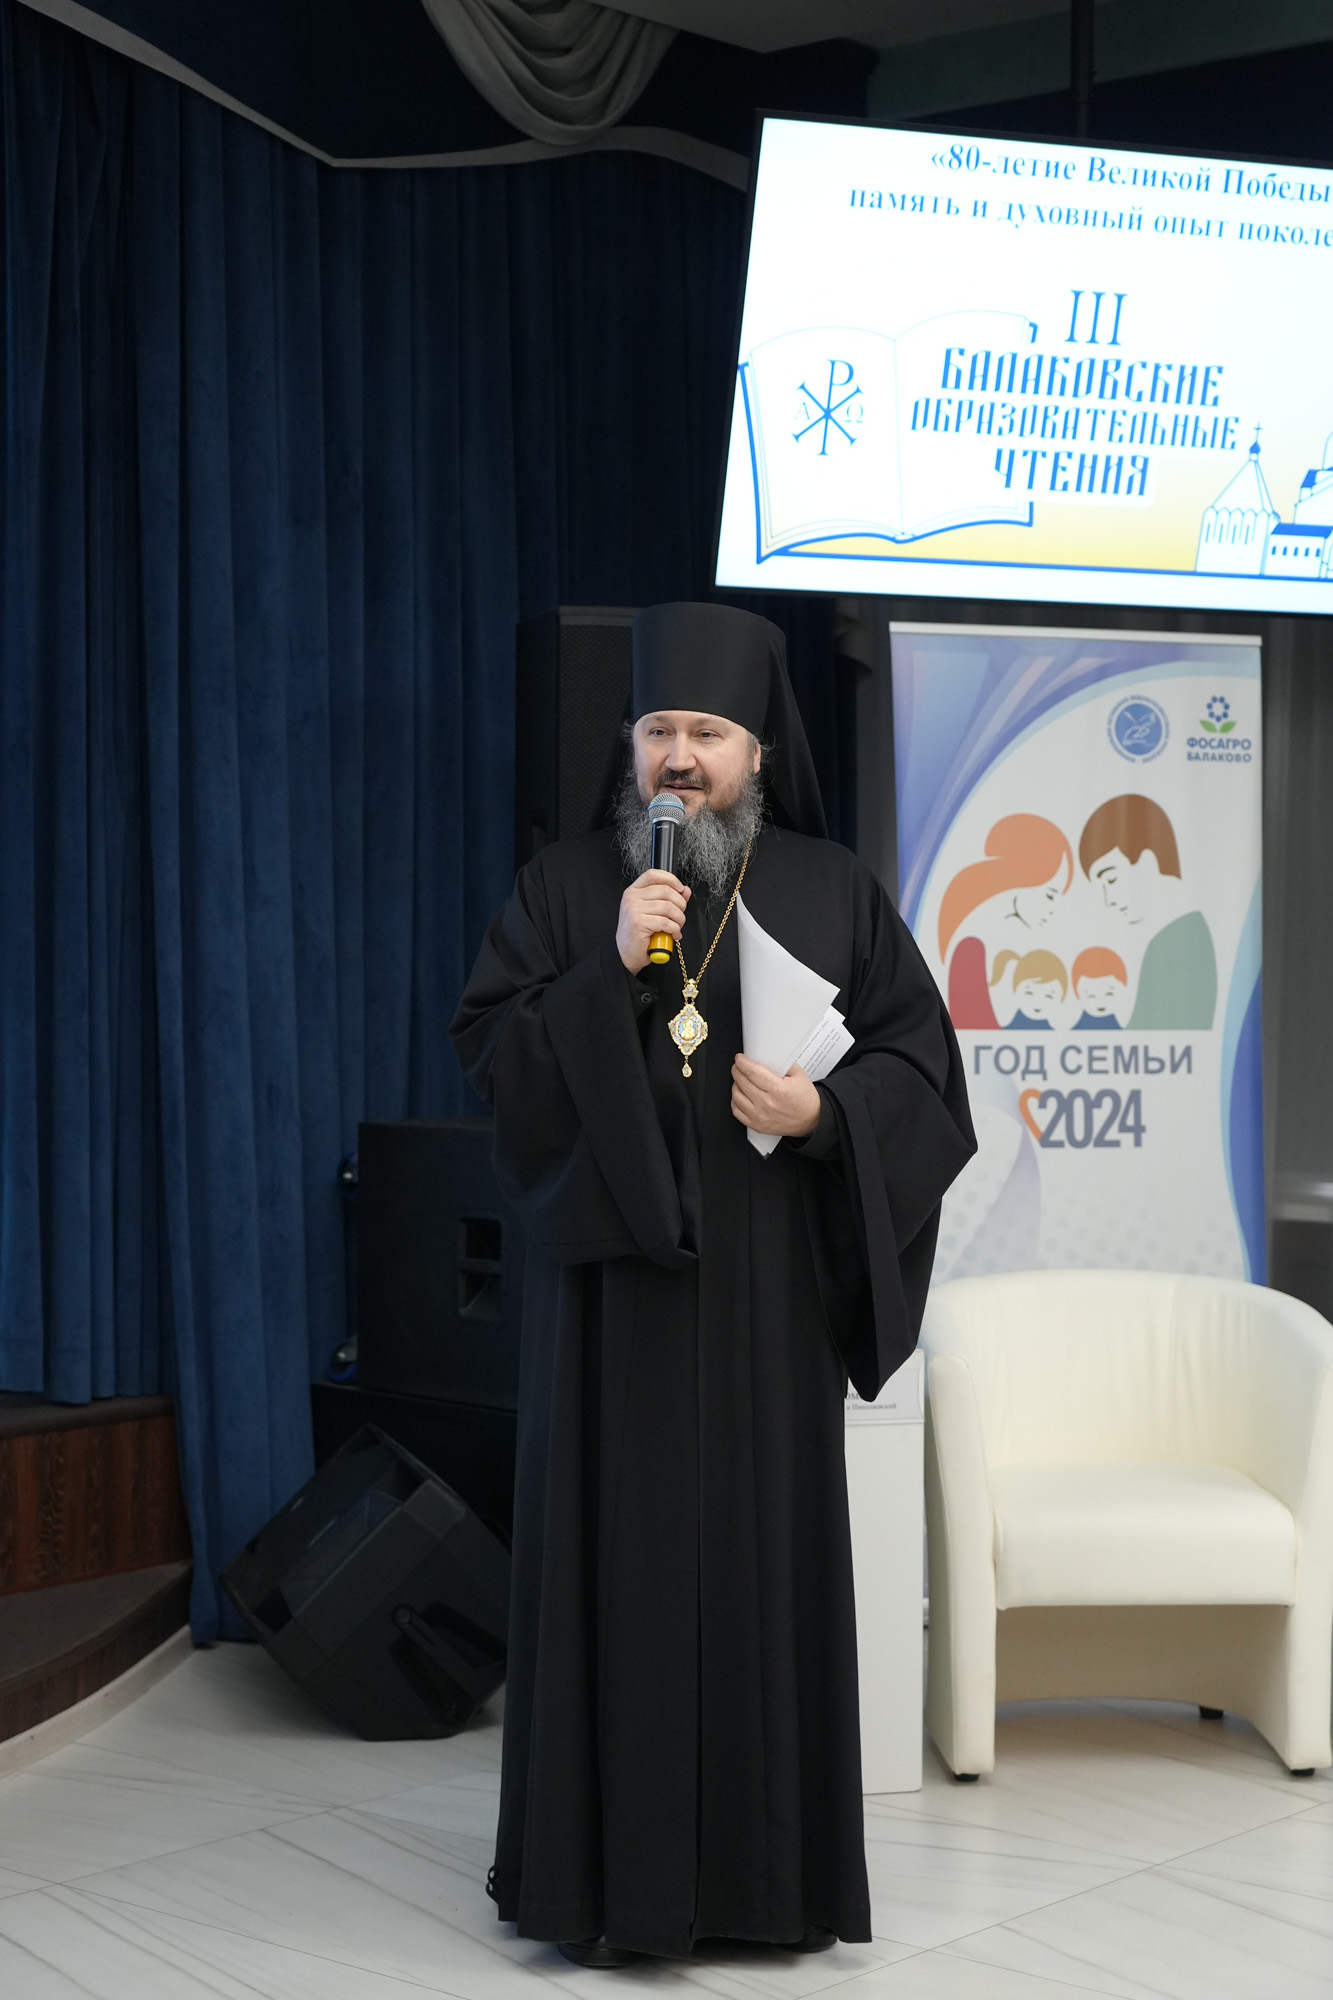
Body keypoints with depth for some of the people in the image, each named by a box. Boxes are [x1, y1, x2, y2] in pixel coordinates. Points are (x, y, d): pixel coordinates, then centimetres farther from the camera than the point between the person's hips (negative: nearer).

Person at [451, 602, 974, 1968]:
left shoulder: (833, 893, 7)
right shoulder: (562, 887, 6)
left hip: (767, 1289, 1)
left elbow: (921, 1059, 7)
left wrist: (824, 1112, -12)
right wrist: (609, 970, -15)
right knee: (616, 1557, 0)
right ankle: (610, 1859, 10)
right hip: (609, 1278, 0)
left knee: (767, 1554, 3)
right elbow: (488, 1052, -2)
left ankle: (766, 1863, 15)